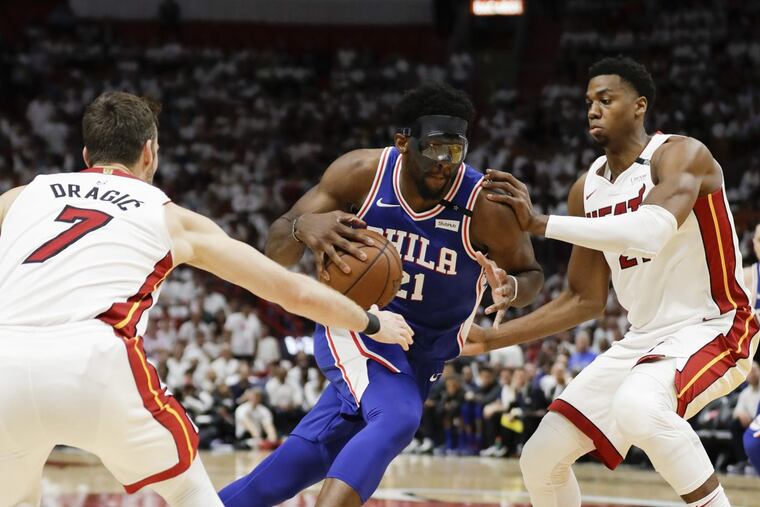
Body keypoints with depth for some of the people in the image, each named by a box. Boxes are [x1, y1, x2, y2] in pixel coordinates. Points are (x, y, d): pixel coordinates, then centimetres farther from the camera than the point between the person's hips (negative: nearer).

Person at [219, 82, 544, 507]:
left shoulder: (487, 207, -19)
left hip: (421, 352, 3)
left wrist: (513, 288, -29)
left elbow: (531, 273, -2)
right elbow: (277, 251, -10)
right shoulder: (361, 173, -16)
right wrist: (303, 227, -36)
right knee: (397, 417, -31)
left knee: (303, 461, 1)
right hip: (354, 327, -2)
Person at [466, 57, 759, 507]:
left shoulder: (681, 155, -15)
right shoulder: (587, 190, 7)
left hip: (713, 329, -8)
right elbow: (586, 300, 14)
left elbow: (649, 232, -36)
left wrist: (540, 224, -35)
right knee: (541, 460, 2)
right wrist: (492, 339, 7)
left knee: (638, 404, -39)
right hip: (645, 338, 8)